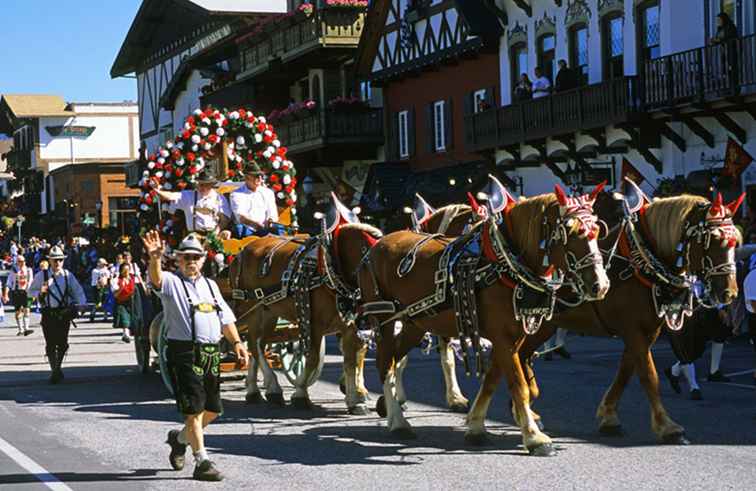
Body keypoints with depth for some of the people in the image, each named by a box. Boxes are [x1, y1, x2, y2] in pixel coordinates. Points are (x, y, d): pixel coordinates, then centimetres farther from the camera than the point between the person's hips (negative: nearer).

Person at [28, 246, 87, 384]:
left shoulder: (68, 275, 5)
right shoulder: (41, 275, 2)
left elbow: (78, 291, 7)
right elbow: (31, 290, 9)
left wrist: (81, 304, -9)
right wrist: (40, 292, -11)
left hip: (64, 313, 1)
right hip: (48, 314, -1)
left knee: (62, 343, 1)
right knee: (50, 344, -3)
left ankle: (57, 368, 23)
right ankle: (55, 371, 7)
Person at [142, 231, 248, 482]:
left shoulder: (210, 285, 19)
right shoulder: (171, 282, -1)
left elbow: (225, 317, 21)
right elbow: (156, 278, -24)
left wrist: (236, 342, 8)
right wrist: (155, 258, -44)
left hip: (212, 353, 7)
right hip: (184, 353, -7)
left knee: (212, 409, 13)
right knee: (195, 408, -8)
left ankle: (180, 437, 36)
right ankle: (202, 461, -4)